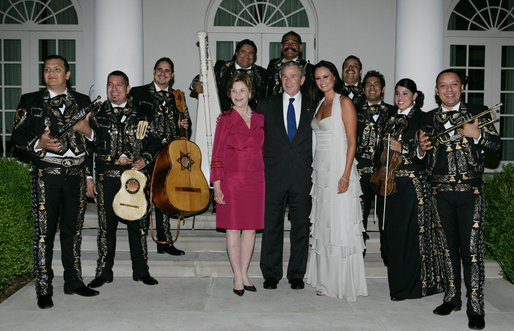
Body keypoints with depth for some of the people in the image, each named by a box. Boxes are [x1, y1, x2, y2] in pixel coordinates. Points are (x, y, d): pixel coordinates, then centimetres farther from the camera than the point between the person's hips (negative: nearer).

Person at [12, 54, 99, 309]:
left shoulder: (82, 101, 14)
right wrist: (39, 143, -14)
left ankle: (73, 281, 20)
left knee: (73, 230, 9)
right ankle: (44, 290, 6)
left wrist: (87, 130, -5)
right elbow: (18, 137, 4)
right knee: (44, 231, -3)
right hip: (46, 173, -2)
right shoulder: (30, 101, 8)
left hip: (76, 174, 2)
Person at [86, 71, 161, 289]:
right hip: (107, 178, 0)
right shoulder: (97, 113, 7)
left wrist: (145, 159, -5)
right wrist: (88, 177, 2)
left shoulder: (139, 115, 9)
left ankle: (141, 270, 16)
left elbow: (154, 141, 14)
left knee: (138, 224, 4)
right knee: (106, 225, 4)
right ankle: (104, 272, 16)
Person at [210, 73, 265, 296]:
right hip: (232, 179, -3)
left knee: (251, 227, 7)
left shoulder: (259, 119, 9)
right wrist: (217, 185, -9)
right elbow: (217, 154, -2)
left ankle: (244, 273, 19)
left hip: (255, 180, 4)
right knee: (233, 227, 2)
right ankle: (238, 277, 12)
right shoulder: (225, 120, -1)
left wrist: (265, 179, 10)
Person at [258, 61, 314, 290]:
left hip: (303, 176, 0)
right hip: (275, 175, 0)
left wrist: (315, 171, 1)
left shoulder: (313, 107, 8)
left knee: (301, 226, 6)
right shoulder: (267, 106, 9)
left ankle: (297, 275, 19)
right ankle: (271, 275, 17)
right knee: (272, 226, 4)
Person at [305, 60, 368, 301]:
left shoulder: (344, 102, -5)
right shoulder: (319, 104, 16)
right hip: (320, 170, 7)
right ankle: (326, 282, 17)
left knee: (340, 226, -5)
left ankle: (345, 283, 4)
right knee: (323, 226, 9)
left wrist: (346, 175, -19)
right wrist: (315, 171, 11)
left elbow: (351, 141, -11)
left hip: (338, 169, -7)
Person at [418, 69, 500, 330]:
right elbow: (423, 158, 19)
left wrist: (477, 135, -16)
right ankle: (452, 297, 23)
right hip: (440, 192, 3)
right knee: (448, 246, 10)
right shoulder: (429, 118, 13)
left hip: (470, 191, -3)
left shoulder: (477, 113, 6)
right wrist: (422, 149, -3)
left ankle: (475, 307, 3)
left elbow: (497, 145, 2)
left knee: (471, 248, -6)